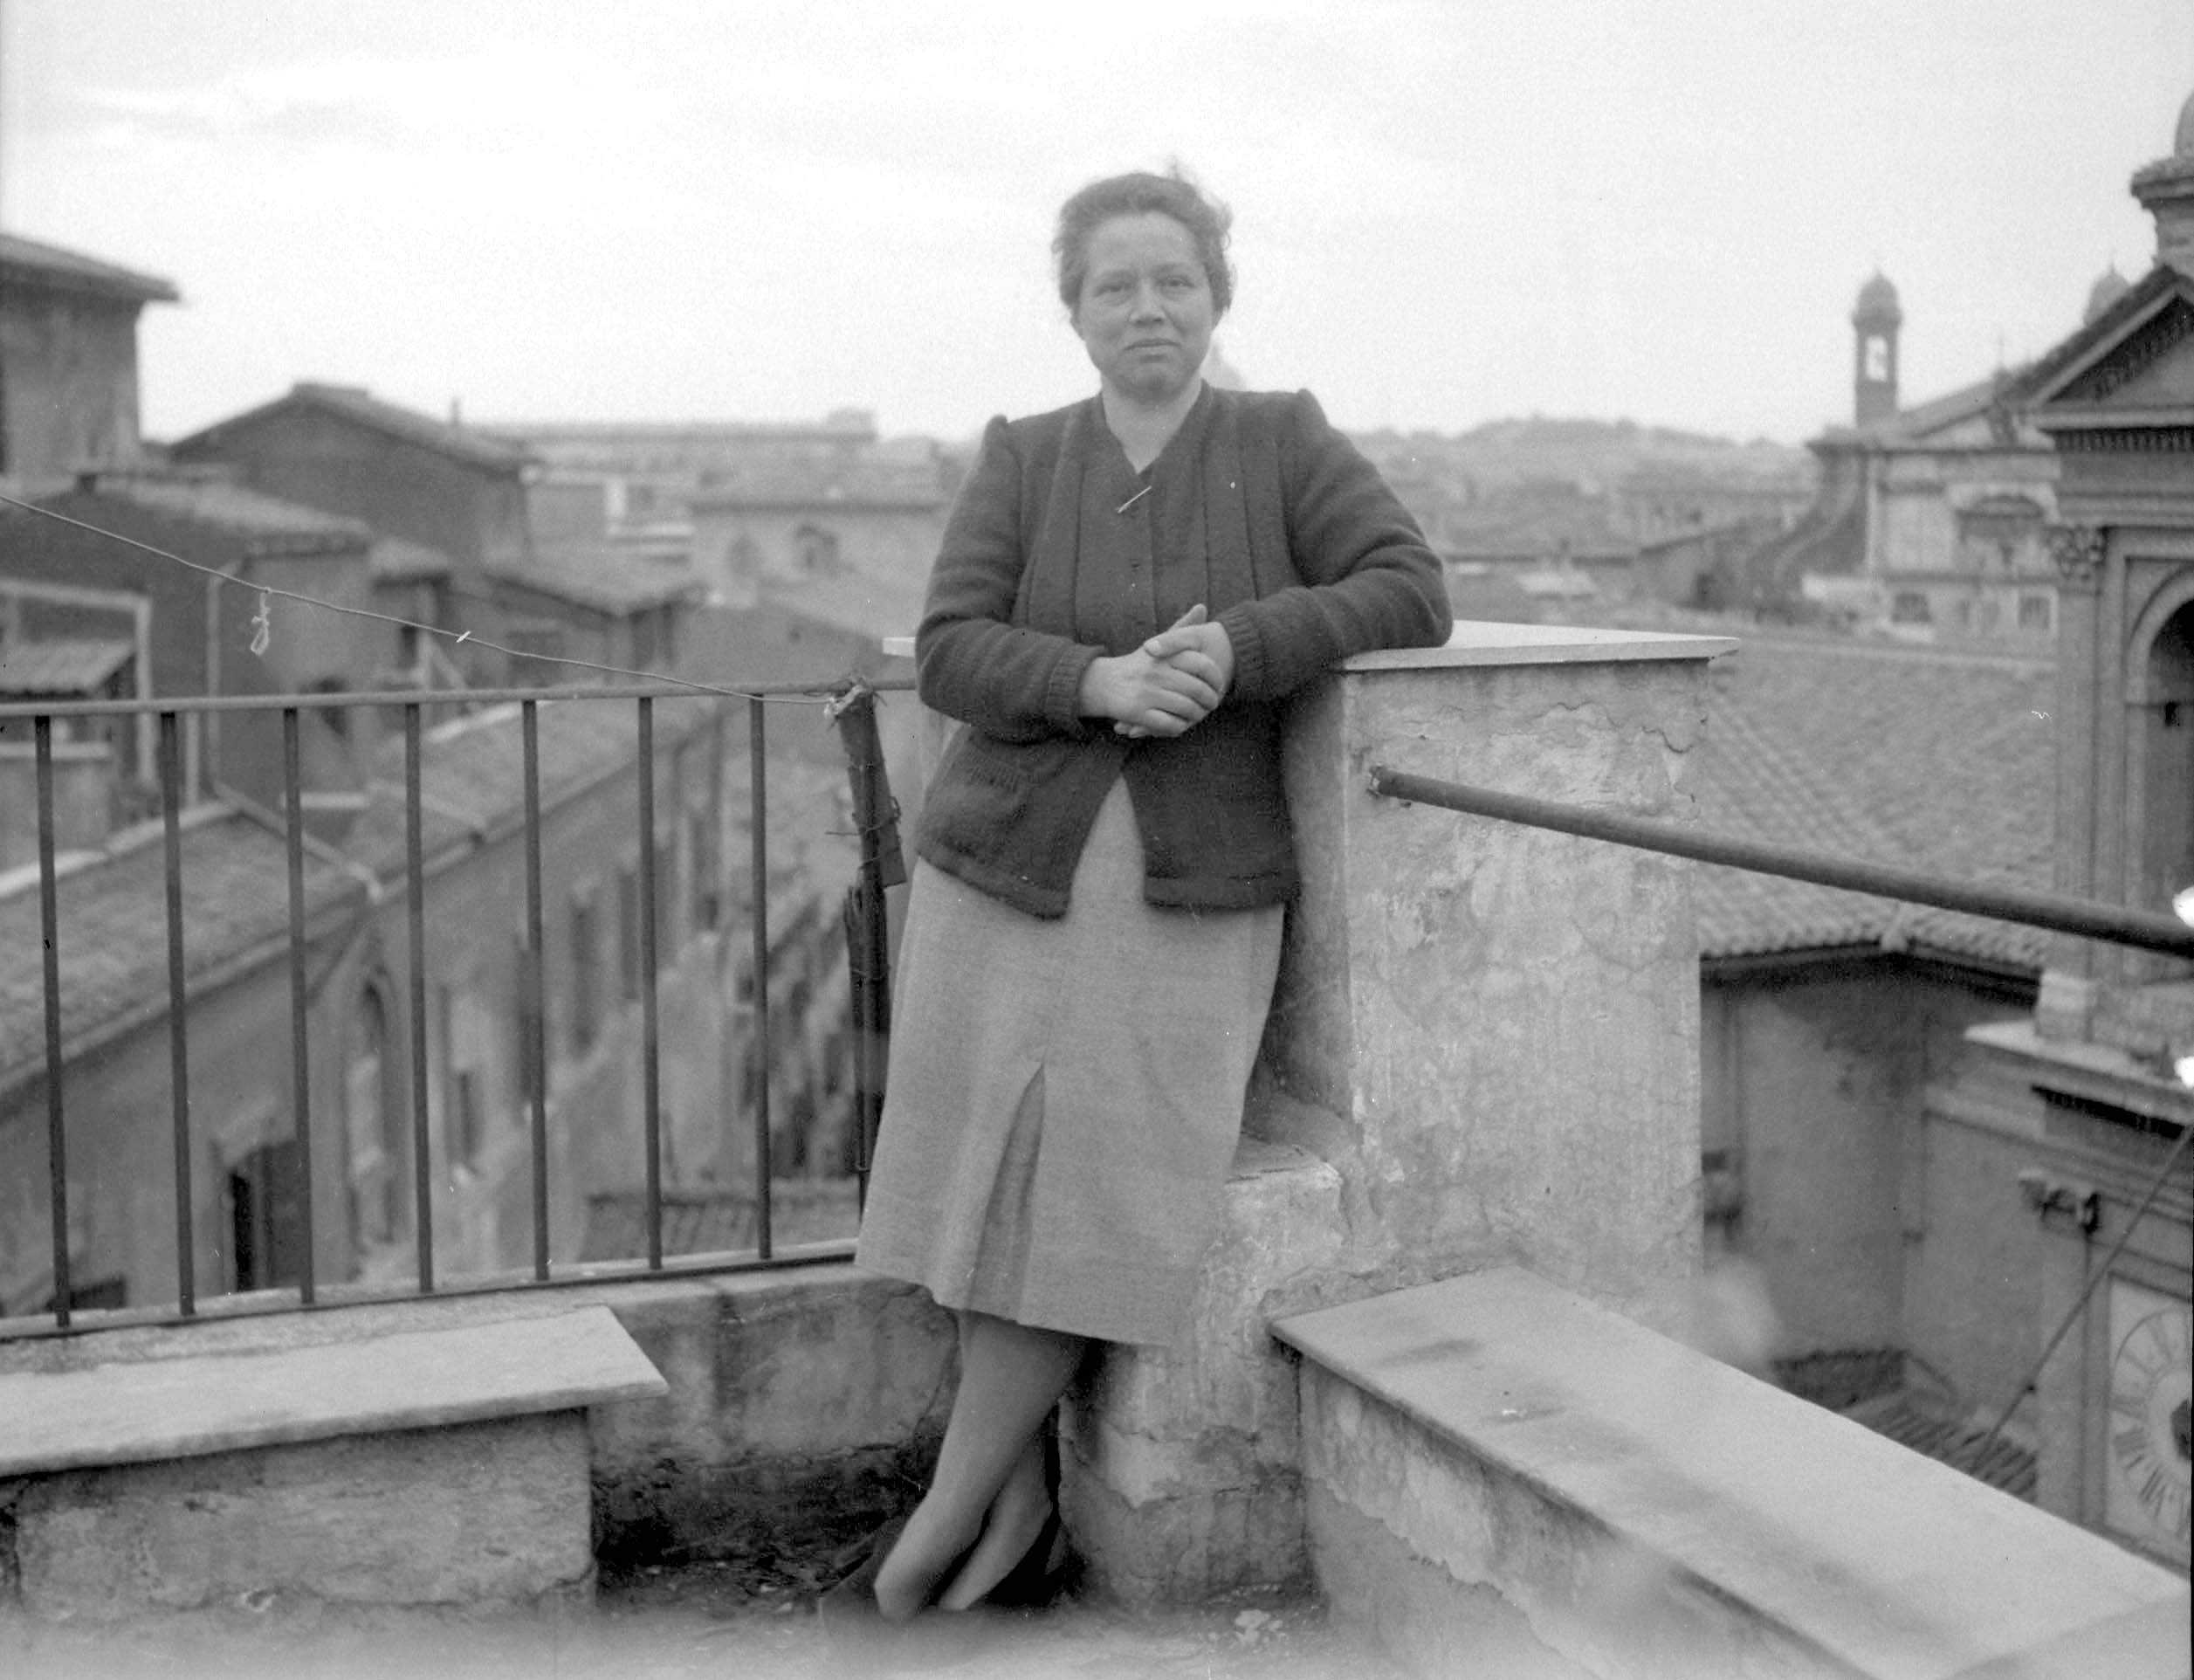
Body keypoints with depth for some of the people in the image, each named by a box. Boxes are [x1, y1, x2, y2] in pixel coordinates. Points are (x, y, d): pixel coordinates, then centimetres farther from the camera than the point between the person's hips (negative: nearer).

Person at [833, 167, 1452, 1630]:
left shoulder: (1285, 442, 4)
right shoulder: (1021, 462, 7)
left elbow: (1411, 596, -6)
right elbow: (952, 651, -3)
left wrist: (1239, 649, -19)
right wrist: (1099, 683, -21)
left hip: (1192, 894, -2)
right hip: (1009, 867, 2)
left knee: (1100, 1193, -10)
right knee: (998, 1181, -2)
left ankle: (948, 1512, 6)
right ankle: (1021, 1508, 15)